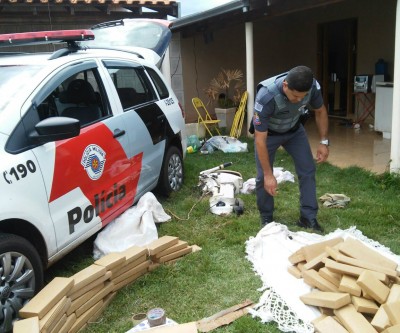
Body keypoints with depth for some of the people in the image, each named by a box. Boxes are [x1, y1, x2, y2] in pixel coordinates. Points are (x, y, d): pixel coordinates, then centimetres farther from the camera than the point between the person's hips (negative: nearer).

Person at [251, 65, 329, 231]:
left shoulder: (313, 87, -29)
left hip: (294, 129, 4)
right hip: (267, 132, -3)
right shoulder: (266, 96, -41)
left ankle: (308, 217, 7)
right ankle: (266, 218, 13)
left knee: (308, 170, -4)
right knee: (263, 177, -8)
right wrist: (268, 174, -32)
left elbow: (320, 111, -5)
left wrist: (324, 141, -9)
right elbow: (260, 139, -34)